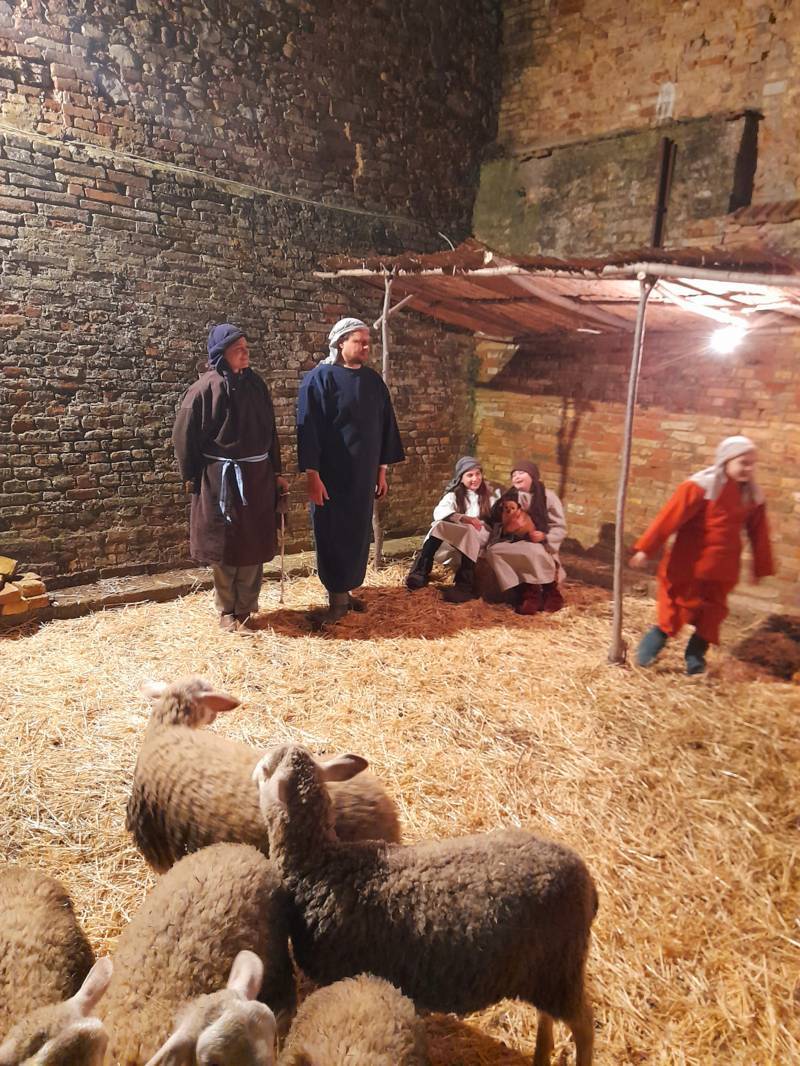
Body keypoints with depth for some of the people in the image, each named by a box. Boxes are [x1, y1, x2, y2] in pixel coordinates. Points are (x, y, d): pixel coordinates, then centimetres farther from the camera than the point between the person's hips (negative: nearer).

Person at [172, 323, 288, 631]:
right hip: (221, 478, -4)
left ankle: (245, 609, 22)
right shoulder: (205, 388, -9)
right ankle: (227, 610, 21)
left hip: (258, 476, 5)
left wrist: (276, 472, 12)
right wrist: (195, 478, -2)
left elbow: (270, 430, 13)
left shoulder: (255, 384, 7)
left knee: (254, 544, 8)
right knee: (225, 546, 6)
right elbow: (184, 436, -5)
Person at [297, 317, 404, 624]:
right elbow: (308, 428, -12)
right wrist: (312, 474, -17)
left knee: (357, 532, 10)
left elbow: (385, 425, 13)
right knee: (333, 534, 1)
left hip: (363, 474, 6)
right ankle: (338, 597, 10)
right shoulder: (319, 378, -8)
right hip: (331, 473, -5)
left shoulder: (373, 380, 9)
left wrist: (381, 469, 11)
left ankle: (345, 590, 24)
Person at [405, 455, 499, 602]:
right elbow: (439, 512, -8)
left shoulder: (490, 493, 17)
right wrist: (463, 518, -25)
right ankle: (421, 572, -33)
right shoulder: (454, 494, 13)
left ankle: (465, 586, -43)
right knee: (439, 525, -29)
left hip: (481, 538, -1)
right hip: (453, 540, 1)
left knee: (469, 531, -35)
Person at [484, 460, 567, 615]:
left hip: (539, 546, -5)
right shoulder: (509, 497, 14)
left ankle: (550, 589, -13)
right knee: (493, 551, -25)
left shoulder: (548, 497, 0)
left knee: (532, 552, -40)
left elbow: (560, 528, -3)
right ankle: (528, 591, -24)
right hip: (515, 545, 5)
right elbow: (498, 523, 15)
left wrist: (544, 536, -21)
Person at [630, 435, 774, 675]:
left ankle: (695, 659, 27)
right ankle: (647, 652, 20)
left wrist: (762, 568, 15)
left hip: (721, 569, 6)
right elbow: (669, 518, -20)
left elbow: (759, 535, 12)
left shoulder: (753, 495, 3)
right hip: (687, 566, -5)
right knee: (675, 610, 4)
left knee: (711, 614, 12)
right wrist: (646, 549, -22)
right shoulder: (702, 486, -17)